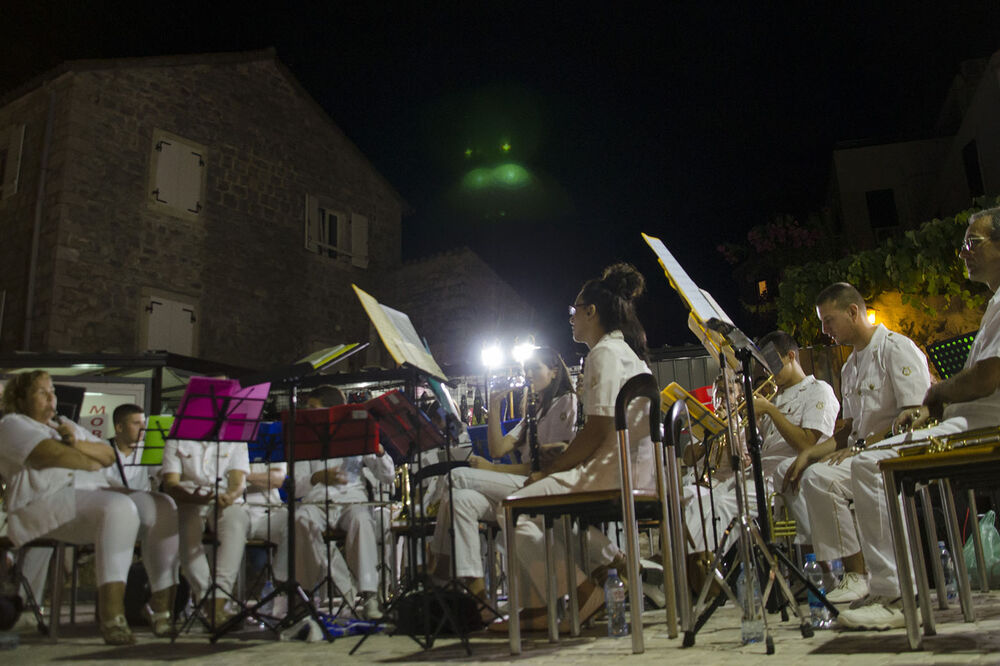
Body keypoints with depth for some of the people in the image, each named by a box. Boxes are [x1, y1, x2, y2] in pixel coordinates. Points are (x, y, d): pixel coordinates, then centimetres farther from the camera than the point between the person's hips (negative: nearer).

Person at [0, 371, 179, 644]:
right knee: (120, 507, -37)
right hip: (48, 501, -7)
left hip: (96, 494, 8)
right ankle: (112, 615, -41)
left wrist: (77, 443, 0)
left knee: (163, 507, -17)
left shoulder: (66, 425, 31)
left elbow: (109, 455, 18)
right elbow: (51, 453, -11)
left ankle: (163, 608, -20)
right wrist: (91, 463, 4)